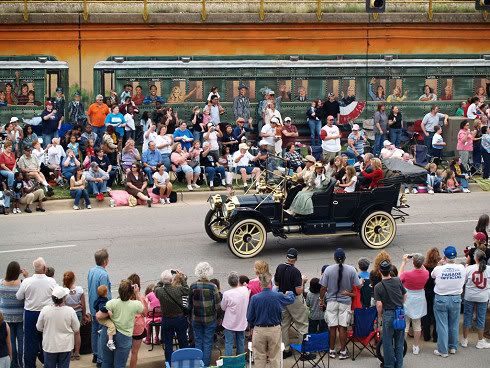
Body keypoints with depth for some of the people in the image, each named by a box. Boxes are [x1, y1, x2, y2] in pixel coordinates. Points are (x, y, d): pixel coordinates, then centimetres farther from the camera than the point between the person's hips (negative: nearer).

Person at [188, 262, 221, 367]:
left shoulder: (193, 286, -7)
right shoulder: (212, 287, -13)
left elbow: (190, 304, 2)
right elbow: (217, 305, -9)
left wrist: (191, 315, 16)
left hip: (196, 318, 2)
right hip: (210, 319, -2)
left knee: (198, 342, 13)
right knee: (208, 343, 7)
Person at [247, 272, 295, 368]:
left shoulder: (254, 298, -13)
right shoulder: (278, 296, -10)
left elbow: (249, 318, -6)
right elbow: (292, 299, 12)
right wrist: (290, 293, 35)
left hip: (259, 330, -1)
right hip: (275, 330, 1)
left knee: (259, 358, 9)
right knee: (275, 358, 11)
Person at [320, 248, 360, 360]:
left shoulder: (328, 270, -9)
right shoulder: (351, 270, -8)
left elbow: (323, 287, -5)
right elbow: (358, 286, -4)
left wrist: (322, 299, 9)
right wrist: (350, 293, 14)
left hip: (332, 301, 0)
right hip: (345, 301, 0)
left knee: (332, 327, 7)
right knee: (342, 327, 4)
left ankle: (332, 351, 16)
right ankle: (343, 351, 8)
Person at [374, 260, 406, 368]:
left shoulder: (378, 287, -12)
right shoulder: (398, 281, -4)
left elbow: (379, 304, -14)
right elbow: (405, 295, 6)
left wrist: (379, 316, 3)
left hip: (388, 314, -3)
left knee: (388, 342, 10)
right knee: (399, 341, 15)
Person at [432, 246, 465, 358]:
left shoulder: (439, 269, -18)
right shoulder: (461, 268, -13)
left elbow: (432, 276, 4)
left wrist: (440, 264, 6)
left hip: (441, 299, -2)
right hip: (456, 299, 2)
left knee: (442, 325, 6)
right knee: (454, 325, 18)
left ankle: (443, 350, 11)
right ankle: (453, 347, 30)